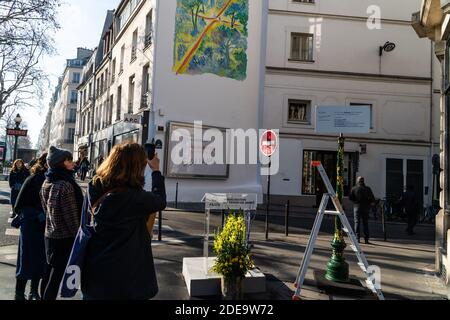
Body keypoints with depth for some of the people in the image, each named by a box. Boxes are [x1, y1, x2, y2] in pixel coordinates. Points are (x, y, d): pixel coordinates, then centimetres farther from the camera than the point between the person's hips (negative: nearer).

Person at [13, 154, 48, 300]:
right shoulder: (33, 180, -13)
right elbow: (19, 206, -10)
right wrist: (38, 215, -21)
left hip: (46, 228, 4)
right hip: (31, 228, -4)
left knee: (40, 261, 13)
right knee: (27, 261, 6)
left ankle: (34, 292, 30)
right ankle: (19, 294, 23)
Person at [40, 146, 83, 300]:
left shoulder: (47, 183, 6)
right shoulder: (65, 185, -22)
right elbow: (71, 215, -19)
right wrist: (77, 235, -9)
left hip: (50, 234, 9)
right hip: (65, 236, -9)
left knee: (49, 273, 19)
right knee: (57, 276, 1)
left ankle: (44, 296, 32)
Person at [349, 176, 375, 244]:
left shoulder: (354, 188, 0)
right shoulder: (367, 189, 1)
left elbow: (350, 197, -6)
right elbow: (373, 199, -2)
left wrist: (355, 201, 9)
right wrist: (369, 203, 13)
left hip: (357, 207, -1)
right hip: (365, 208, 1)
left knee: (357, 222, 3)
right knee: (365, 223, 5)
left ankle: (358, 238, -3)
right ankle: (366, 239, 3)